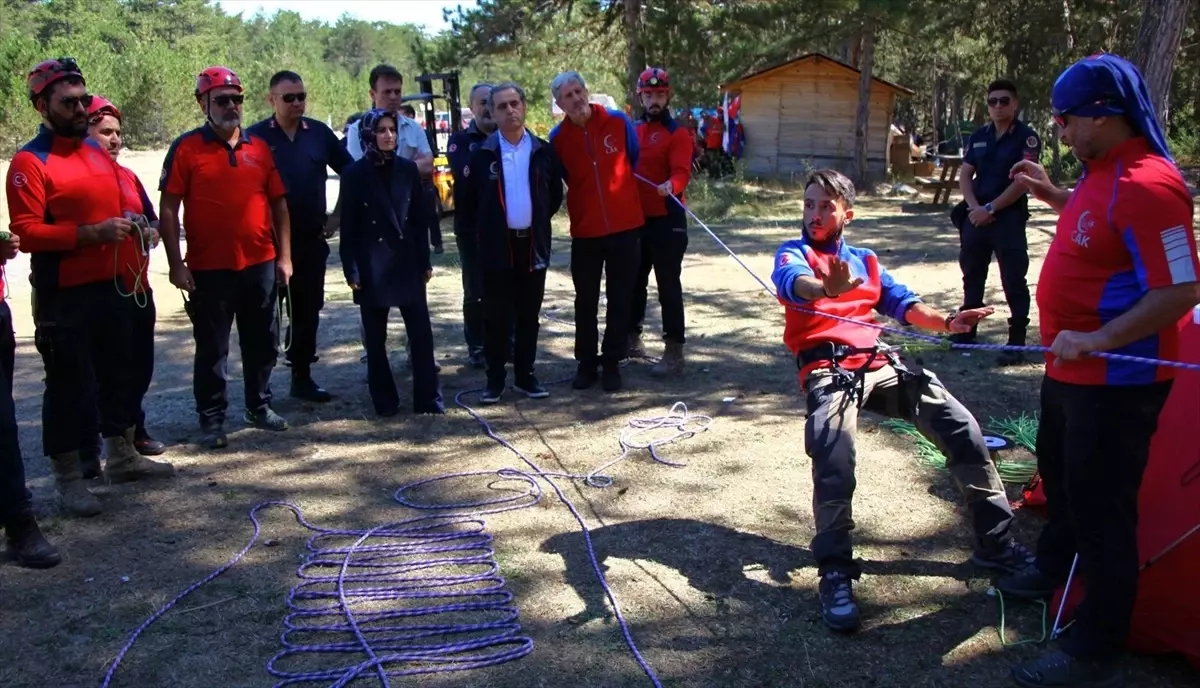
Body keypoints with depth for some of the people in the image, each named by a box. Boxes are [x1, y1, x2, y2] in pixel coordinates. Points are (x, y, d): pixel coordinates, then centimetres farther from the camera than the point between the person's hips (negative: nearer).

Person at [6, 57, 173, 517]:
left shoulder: (98, 152, 12)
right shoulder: (30, 162, -11)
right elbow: (25, 233, -19)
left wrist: (130, 229, 8)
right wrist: (91, 233, -25)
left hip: (112, 285, 7)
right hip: (64, 294, -7)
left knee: (119, 371, 17)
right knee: (70, 383, 0)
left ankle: (122, 456, 32)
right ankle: (67, 478, 12)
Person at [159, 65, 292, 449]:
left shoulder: (259, 147, 8)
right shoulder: (186, 149, -3)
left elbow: (278, 203, 11)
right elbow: (168, 209, -5)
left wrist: (284, 256, 6)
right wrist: (176, 264, -11)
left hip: (261, 264, 4)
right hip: (209, 269, -4)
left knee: (262, 342, 14)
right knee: (212, 348, 5)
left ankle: (259, 407, 29)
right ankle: (211, 418, 15)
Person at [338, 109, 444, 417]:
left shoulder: (408, 169, 4)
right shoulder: (354, 174, -3)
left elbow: (420, 218, 7)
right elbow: (348, 227, -3)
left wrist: (425, 261, 5)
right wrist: (351, 270, -8)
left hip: (407, 262, 2)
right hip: (372, 266, -2)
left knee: (421, 331, -1)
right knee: (376, 337, 6)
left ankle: (428, 398, 8)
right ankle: (385, 400, 17)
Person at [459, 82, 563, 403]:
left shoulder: (543, 151, 3)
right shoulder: (483, 154, -1)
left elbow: (555, 194, 14)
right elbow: (467, 202, 6)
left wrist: (538, 222, 12)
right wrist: (481, 232, 6)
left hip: (533, 245, 2)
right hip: (497, 247, -2)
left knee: (529, 316, 9)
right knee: (497, 317, 2)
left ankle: (525, 375, 19)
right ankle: (495, 380, 10)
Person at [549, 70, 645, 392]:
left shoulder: (618, 122, -4)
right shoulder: (558, 138, -3)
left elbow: (636, 160, 11)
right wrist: (587, 198, 11)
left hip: (626, 226, 0)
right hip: (585, 231, 1)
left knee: (620, 300, 5)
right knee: (585, 302, 8)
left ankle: (612, 363, 16)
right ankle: (586, 362, 20)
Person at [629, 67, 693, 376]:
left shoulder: (678, 133, -7)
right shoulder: (632, 130, 13)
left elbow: (681, 171, -20)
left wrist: (671, 185, -40)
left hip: (667, 219, -7)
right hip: (635, 218, 7)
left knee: (668, 285, -5)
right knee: (634, 280, 18)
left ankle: (674, 351, -1)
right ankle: (631, 336, 35)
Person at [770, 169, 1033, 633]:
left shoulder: (865, 260, 27)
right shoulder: (794, 253, 10)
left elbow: (904, 305, 14)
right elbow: (793, 281, -16)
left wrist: (946, 322, -10)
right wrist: (827, 287, -42)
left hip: (880, 362, 5)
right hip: (827, 368, -5)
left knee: (962, 428, -5)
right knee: (834, 455, -32)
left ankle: (995, 543, 9)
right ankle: (835, 573, -24)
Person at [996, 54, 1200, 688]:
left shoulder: (1147, 185, -25)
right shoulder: (1102, 173, 5)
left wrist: (1099, 340, -30)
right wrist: (1051, 194, 18)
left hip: (1115, 382, -10)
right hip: (1071, 369, 10)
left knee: (1100, 508, -1)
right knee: (1060, 475, 27)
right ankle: (1053, 570, 50)